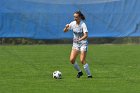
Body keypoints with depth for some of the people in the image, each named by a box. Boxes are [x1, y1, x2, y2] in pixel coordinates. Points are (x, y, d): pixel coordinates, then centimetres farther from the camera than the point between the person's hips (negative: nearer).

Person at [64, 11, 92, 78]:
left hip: (83, 43, -6)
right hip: (75, 44, 6)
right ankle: (79, 72, 17)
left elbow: (86, 35, -28)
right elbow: (65, 31, 6)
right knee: (72, 60, -5)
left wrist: (79, 39, -44)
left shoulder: (83, 24, -17)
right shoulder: (73, 23, -1)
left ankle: (89, 75, -3)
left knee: (82, 60, -15)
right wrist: (66, 27, -17)